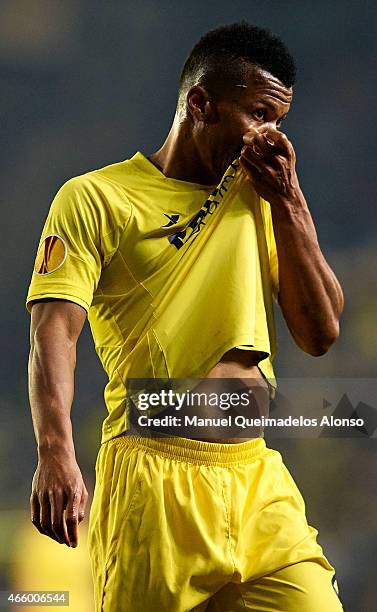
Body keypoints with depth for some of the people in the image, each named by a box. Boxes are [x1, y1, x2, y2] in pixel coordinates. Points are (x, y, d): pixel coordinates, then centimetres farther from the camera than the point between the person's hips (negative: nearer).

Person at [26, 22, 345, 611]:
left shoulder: (262, 199, 17)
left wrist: (287, 198, 4)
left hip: (261, 481, 5)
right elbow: (54, 331, -11)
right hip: (153, 483, -4)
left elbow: (321, 334, 10)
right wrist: (56, 453, -27)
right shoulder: (96, 198, 1)